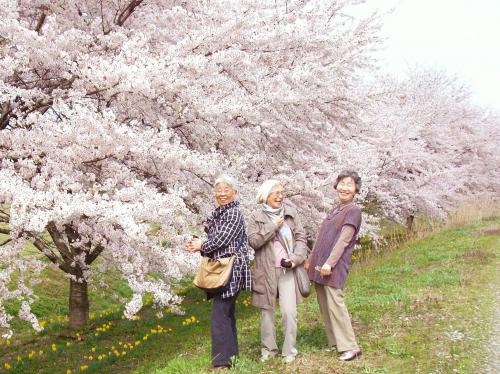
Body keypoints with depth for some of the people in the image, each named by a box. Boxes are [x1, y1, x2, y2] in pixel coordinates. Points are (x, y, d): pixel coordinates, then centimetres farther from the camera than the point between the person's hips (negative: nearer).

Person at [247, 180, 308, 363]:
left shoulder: (291, 212, 5)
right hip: (266, 270, -1)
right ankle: (268, 349, 24)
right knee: (267, 311, 9)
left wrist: (296, 258, -10)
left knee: (289, 312, -4)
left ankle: (289, 350, 10)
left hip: (287, 269, 1)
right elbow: (253, 241, -9)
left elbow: (301, 237, 4)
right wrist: (272, 227, -16)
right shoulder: (256, 216, 0)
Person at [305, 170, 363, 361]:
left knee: (335, 304, -11)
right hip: (319, 266, 8)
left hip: (333, 267, -8)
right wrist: (311, 260, 19)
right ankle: (334, 342, 18)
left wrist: (329, 263, -19)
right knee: (324, 306, 9)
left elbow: (343, 240, -14)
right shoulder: (334, 210, 19)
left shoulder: (353, 211, -5)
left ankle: (349, 347, -4)